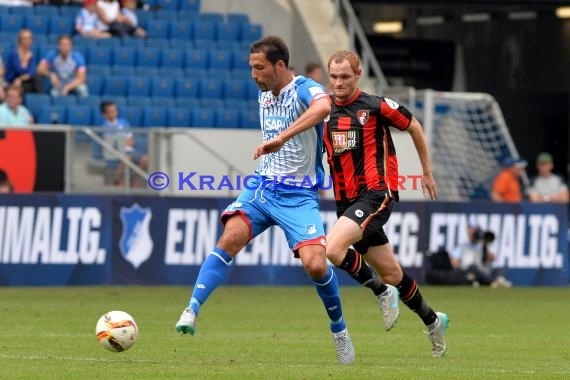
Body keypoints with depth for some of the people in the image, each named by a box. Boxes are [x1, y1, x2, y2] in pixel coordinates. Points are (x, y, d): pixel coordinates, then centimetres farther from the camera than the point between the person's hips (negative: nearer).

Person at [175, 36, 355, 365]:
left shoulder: (304, 89, -14)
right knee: (232, 236, -23)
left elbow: (323, 107, -40)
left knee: (315, 264, -19)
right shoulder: (264, 95, 11)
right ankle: (192, 310, -29)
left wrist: (281, 138, -46)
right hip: (262, 186, 5)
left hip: (299, 196, -5)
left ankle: (339, 330, 7)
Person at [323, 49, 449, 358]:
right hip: (346, 201, 6)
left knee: (333, 248, -26)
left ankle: (382, 292, -4)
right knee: (391, 273, 11)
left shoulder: (376, 106, -6)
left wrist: (427, 172, 16)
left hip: (377, 193, -6)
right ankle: (432, 321, 31)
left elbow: (414, 127, 8)